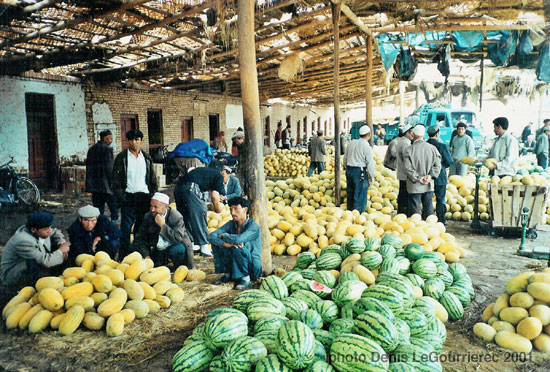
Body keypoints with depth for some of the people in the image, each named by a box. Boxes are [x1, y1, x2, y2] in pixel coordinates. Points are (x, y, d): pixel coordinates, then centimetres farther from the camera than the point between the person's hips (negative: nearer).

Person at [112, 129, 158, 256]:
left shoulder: (147, 158, 13)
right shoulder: (121, 158, 2)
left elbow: (152, 179, 16)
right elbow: (116, 180, -1)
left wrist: (153, 195, 7)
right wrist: (120, 196, -11)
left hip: (145, 197, 3)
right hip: (129, 197, -3)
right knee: (126, 227, -5)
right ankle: (124, 253, 3)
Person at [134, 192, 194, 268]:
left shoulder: (176, 217, -19)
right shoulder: (148, 216, -5)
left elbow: (178, 239, -29)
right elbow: (140, 238, -1)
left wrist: (163, 225, -33)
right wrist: (146, 256, -14)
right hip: (157, 250, 4)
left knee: (177, 249, -35)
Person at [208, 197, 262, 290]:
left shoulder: (253, 225, -18)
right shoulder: (231, 224, -1)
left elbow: (238, 239, -36)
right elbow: (211, 236, -11)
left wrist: (223, 235, -17)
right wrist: (224, 243, -30)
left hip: (253, 266, -6)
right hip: (235, 266, 6)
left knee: (236, 248, -33)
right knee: (216, 242, -7)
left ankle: (246, 278, -13)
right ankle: (227, 274, 6)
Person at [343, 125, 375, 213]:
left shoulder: (351, 143, 8)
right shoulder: (367, 147, -12)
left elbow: (345, 159, 15)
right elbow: (370, 164, -12)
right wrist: (371, 177, -3)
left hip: (349, 170, 7)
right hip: (360, 172, -7)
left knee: (350, 193, 17)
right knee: (360, 196, 0)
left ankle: (349, 211, 27)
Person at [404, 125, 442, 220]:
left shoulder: (409, 150, -11)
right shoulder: (432, 148, 1)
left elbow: (408, 167, -15)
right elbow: (437, 164, -1)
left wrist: (418, 178, -10)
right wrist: (430, 176, -5)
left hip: (415, 186, -4)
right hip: (429, 185, 4)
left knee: (415, 209, 4)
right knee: (428, 208, 14)